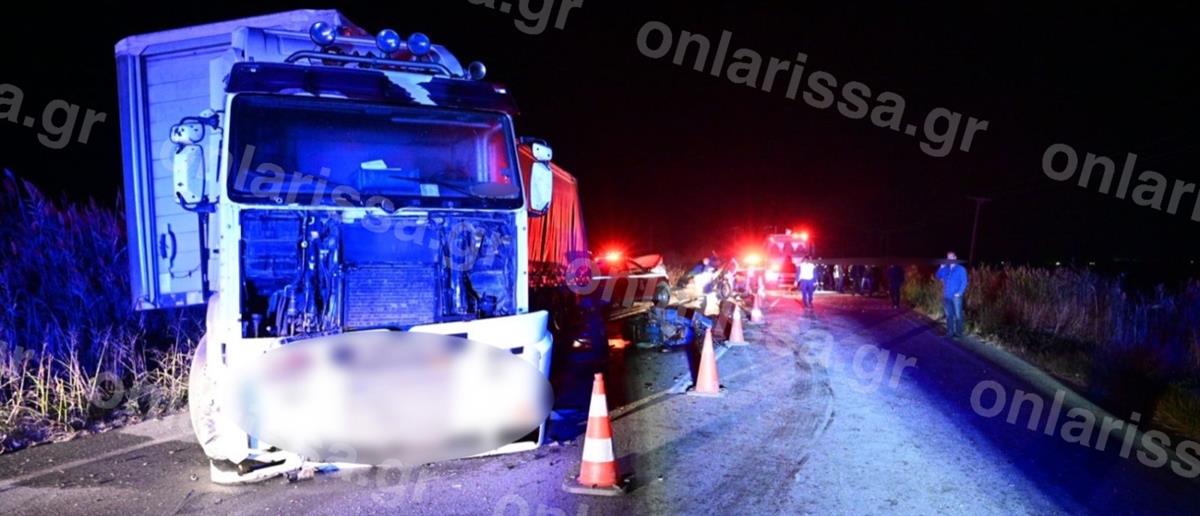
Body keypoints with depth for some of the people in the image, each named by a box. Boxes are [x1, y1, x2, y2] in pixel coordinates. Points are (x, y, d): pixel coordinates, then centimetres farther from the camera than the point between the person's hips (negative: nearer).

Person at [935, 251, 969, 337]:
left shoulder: (960, 269, 1)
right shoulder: (945, 269, 13)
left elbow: (964, 282, -4)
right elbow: (938, 277, 8)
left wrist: (959, 293, -14)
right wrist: (941, 268, -3)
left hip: (956, 296, -5)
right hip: (946, 296, 5)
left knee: (958, 315, -2)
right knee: (948, 315, 9)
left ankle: (958, 332, 4)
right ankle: (949, 331, 16)